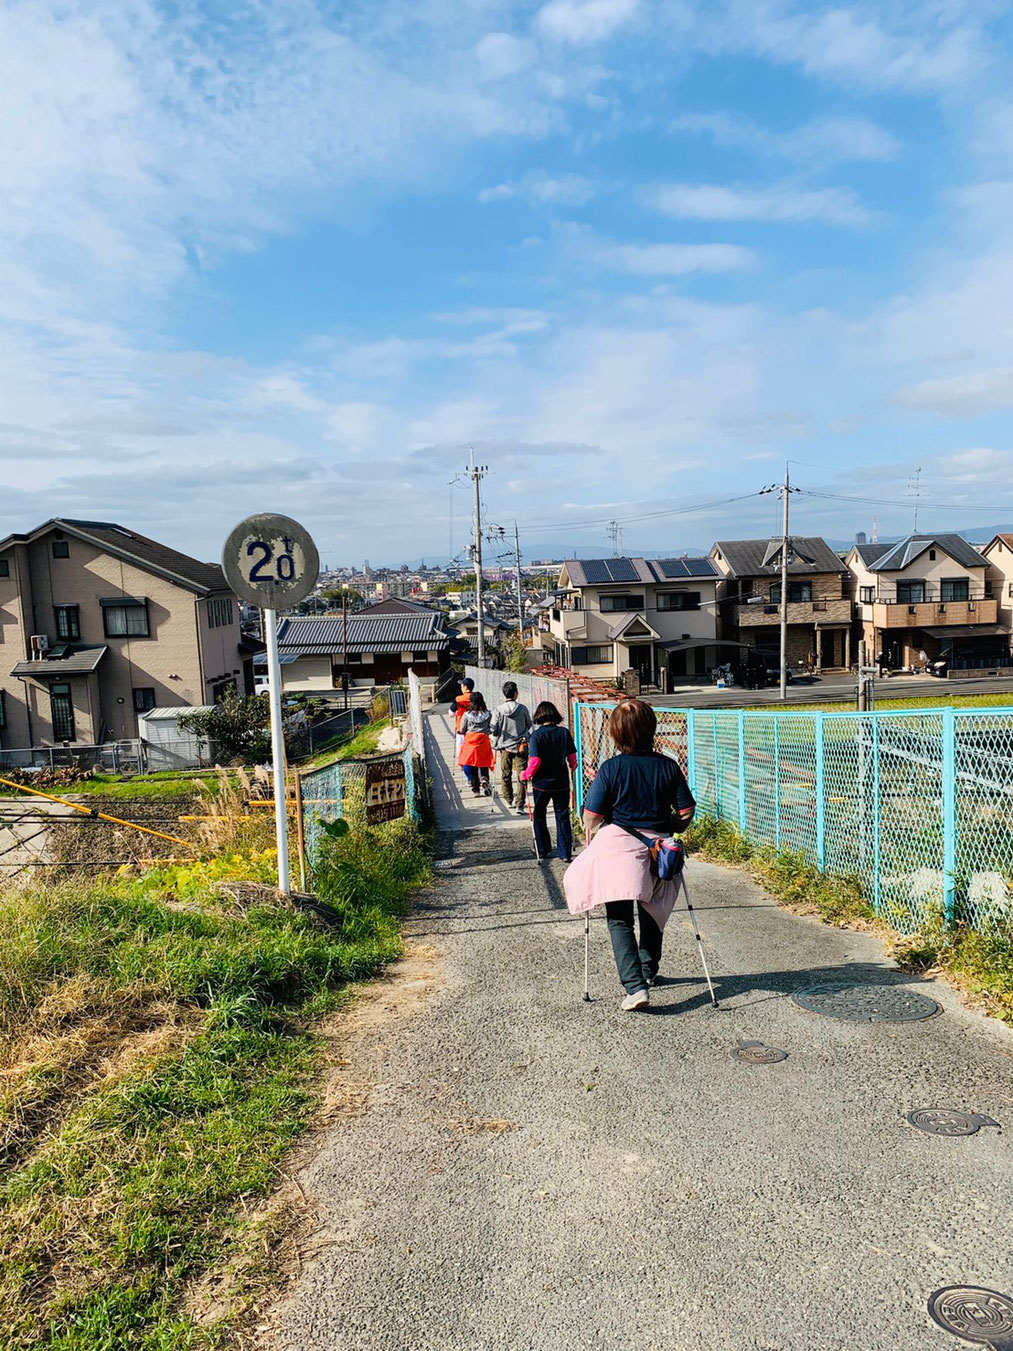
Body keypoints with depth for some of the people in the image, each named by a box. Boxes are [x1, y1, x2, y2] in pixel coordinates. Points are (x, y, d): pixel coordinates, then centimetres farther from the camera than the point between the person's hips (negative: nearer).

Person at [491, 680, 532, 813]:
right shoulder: (522, 708, -7)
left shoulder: (498, 709, -9)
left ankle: (509, 801, 28)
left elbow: (493, 729, -7)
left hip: (505, 746, 1)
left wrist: (495, 744, 10)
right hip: (521, 746, -1)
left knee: (506, 775, 18)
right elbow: (529, 726, 8)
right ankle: (520, 804, -4)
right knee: (521, 775, 2)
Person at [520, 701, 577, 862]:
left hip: (542, 783, -2)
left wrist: (525, 775, -1)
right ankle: (565, 853, 13)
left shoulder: (536, 735, -14)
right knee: (562, 817, 12)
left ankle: (543, 851, 19)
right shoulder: (564, 732, -4)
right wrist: (572, 766, 24)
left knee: (539, 817, 15)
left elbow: (534, 762, -19)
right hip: (562, 782, 3)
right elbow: (572, 757, 1)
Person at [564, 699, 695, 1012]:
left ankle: (635, 986, -9)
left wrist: (593, 838, 10)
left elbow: (591, 818, -10)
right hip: (656, 850, 4)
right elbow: (687, 812, 1)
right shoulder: (668, 766, -3)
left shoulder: (611, 768, -12)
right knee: (652, 912, 23)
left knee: (619, 920, 5)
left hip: (617, 847, -3)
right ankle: (649, 971, 42)